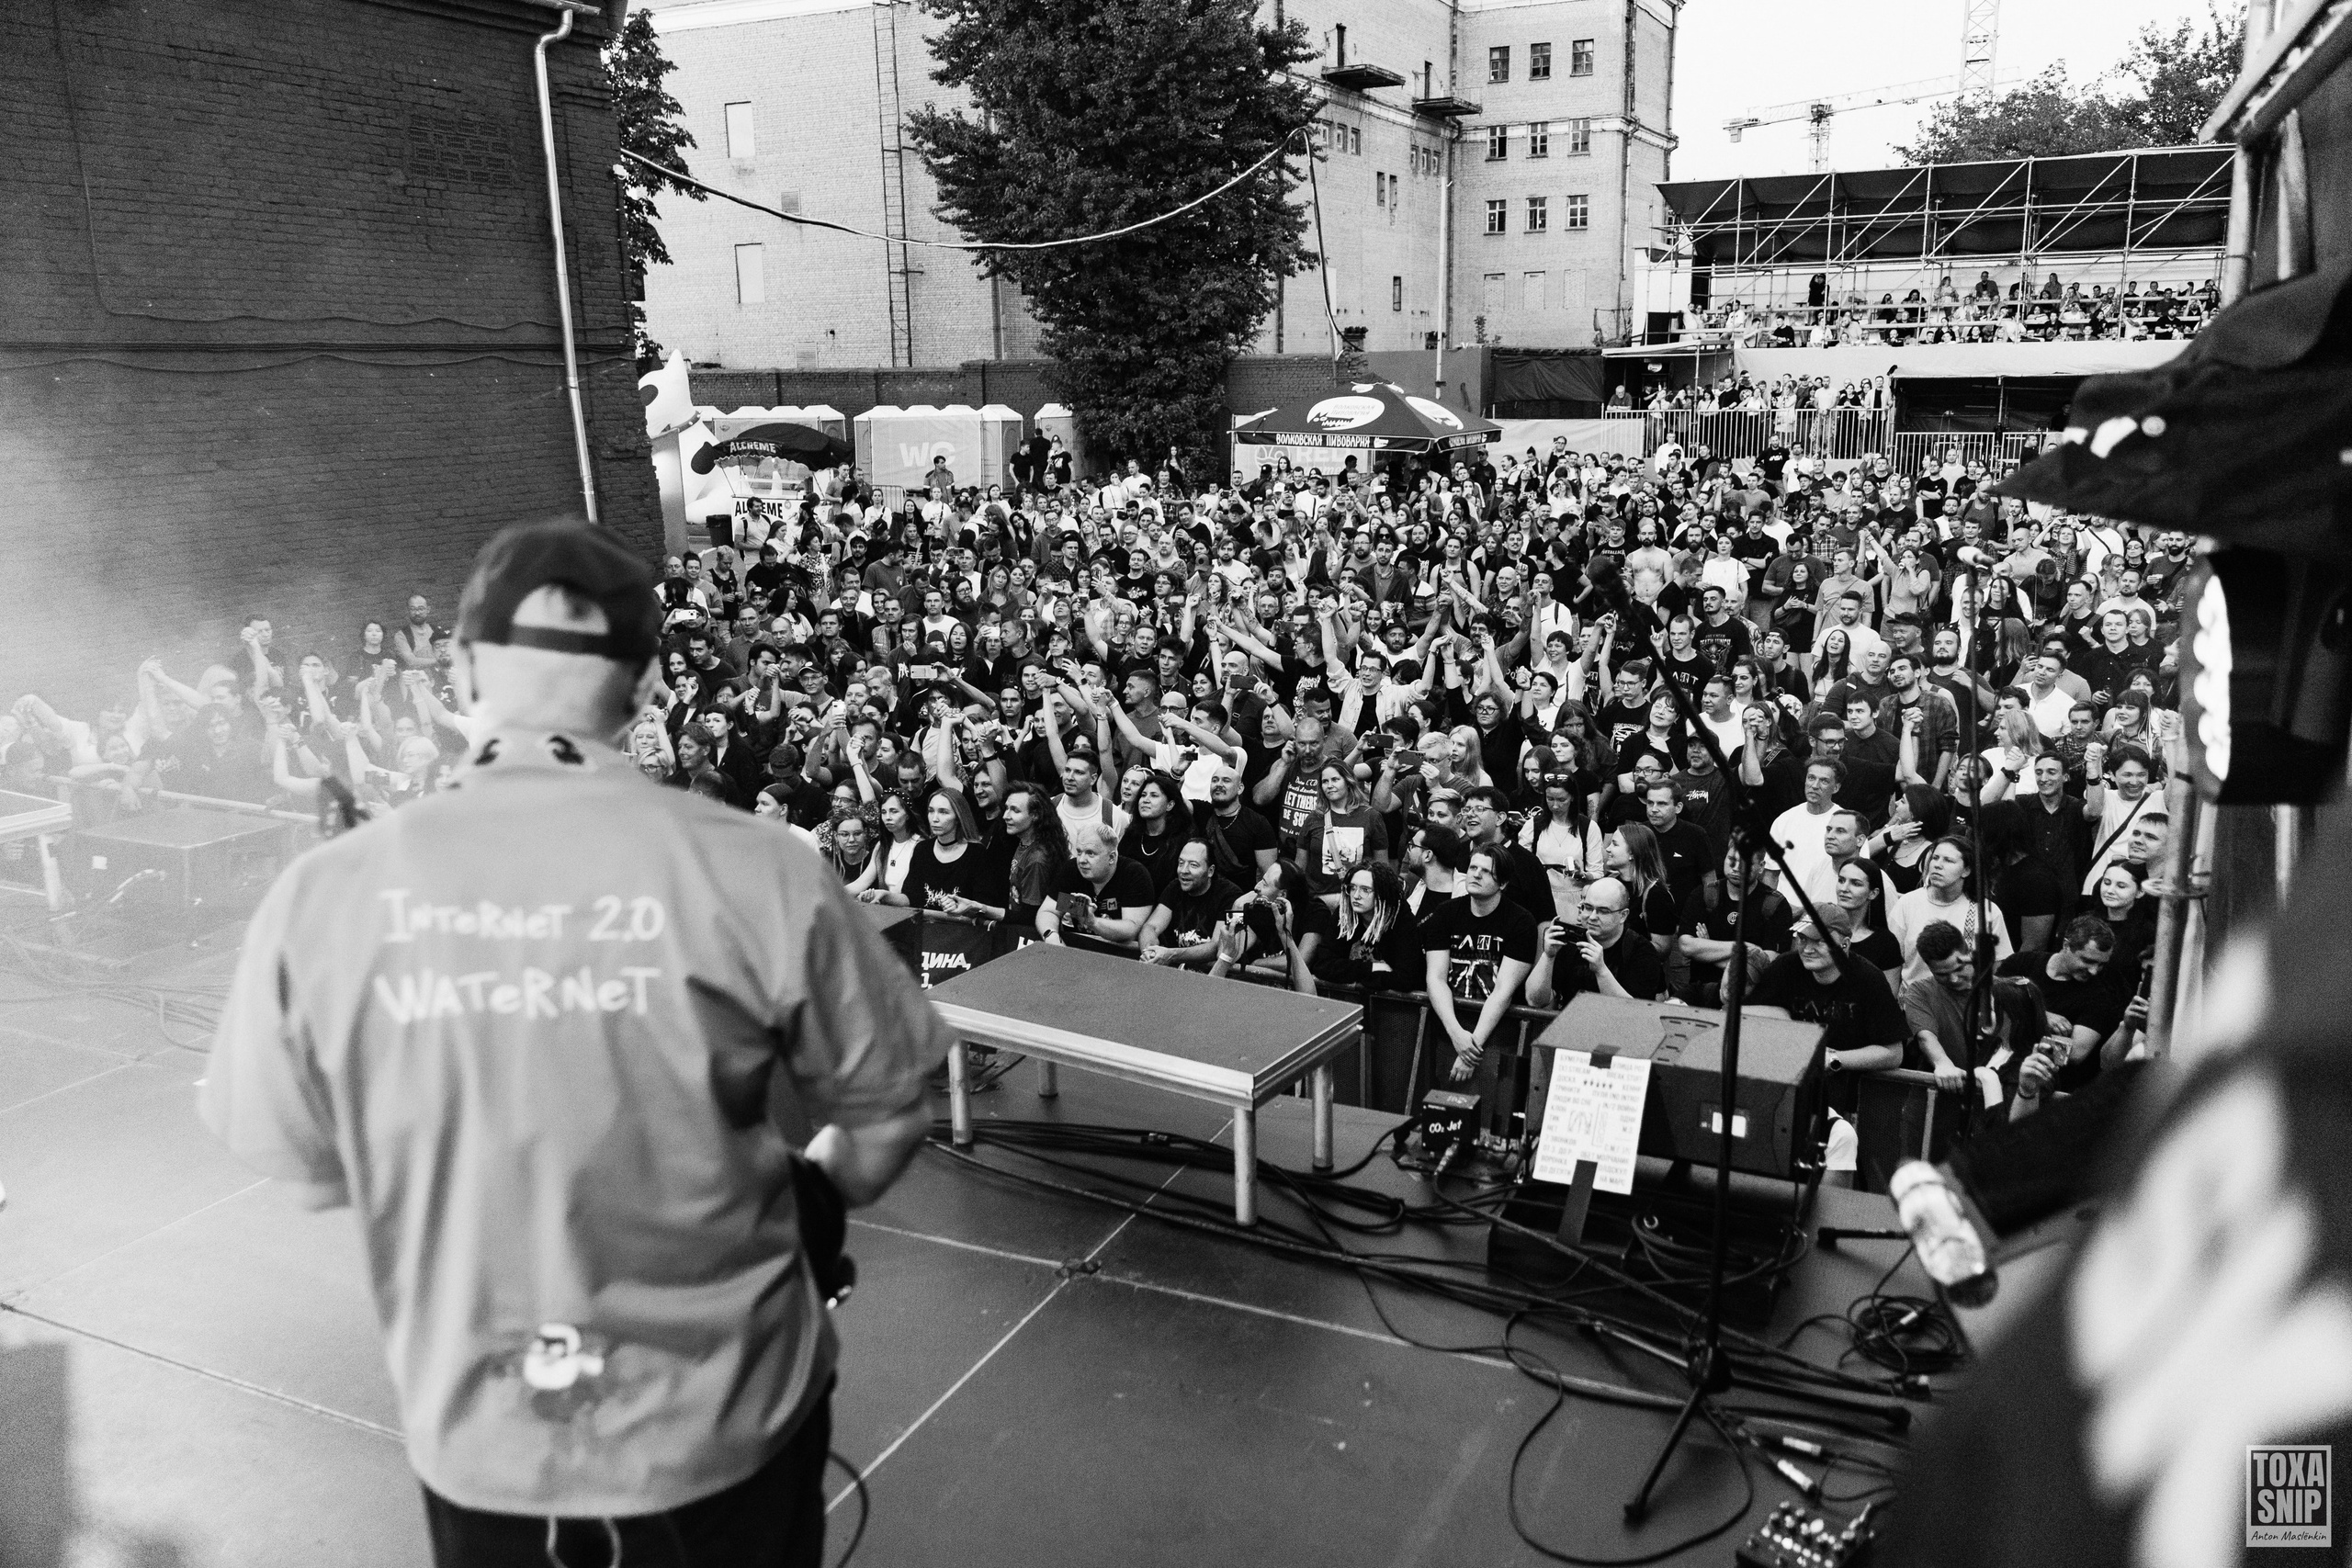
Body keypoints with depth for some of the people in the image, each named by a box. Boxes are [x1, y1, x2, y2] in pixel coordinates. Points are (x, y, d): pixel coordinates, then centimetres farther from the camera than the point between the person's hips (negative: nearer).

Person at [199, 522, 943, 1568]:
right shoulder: (757, 874, -21)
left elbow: (298, 1164, -2)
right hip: (724, 1429, -1)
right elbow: (885, 1104, -7)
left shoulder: (320, 898, -16)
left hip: (475, 1445, 2)